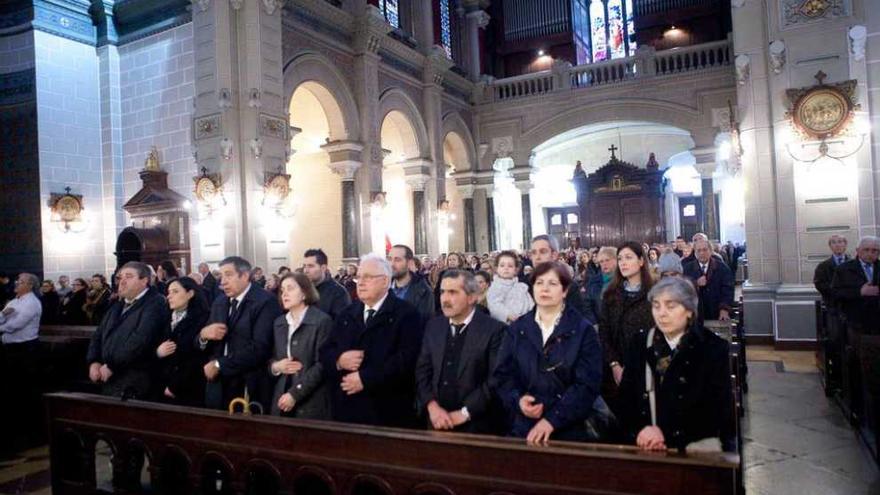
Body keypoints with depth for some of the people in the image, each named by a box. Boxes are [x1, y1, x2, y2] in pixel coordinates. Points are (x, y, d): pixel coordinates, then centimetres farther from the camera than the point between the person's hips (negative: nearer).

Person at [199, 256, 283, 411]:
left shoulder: (265, 302, -12)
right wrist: (203, 334, -10)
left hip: (250, 390, -6)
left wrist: (219, 365, -16)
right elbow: (200, 344, 13)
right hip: (219, 387, 6)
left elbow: (259, 348, -21)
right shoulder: (219, 303, 12)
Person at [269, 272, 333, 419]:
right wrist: (275, 366, -6)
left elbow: (322, 364, -14)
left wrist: (295, 394, -16)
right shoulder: (279, 323, 11)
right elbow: (271, 359, 17)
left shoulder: (322, 321, -9)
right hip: (281, 400, 5)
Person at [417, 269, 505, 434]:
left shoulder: (494, 330, -11)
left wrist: (464, 413, -15)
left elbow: (496, 380, -15)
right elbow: (422, 371, 5)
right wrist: (432, 406, -8)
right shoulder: (433, 326, 5)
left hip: (476, 425, -4)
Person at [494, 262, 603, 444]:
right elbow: (503, 374, 5)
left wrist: (552, 420, -19)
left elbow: (587, 384, -10)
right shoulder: (516, 329, 7)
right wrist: (517, 400, -15)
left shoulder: (583, 330, -2)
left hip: (567, 430, -2)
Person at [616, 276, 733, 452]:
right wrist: (640, 430, -14)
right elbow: (625, 398, 6)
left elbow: (716, 409, -6)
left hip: (698, 442, -1)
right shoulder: (640, 344, 7)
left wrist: (666, 433, -16)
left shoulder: (713, 347, -1)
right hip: (645, 443, 1)